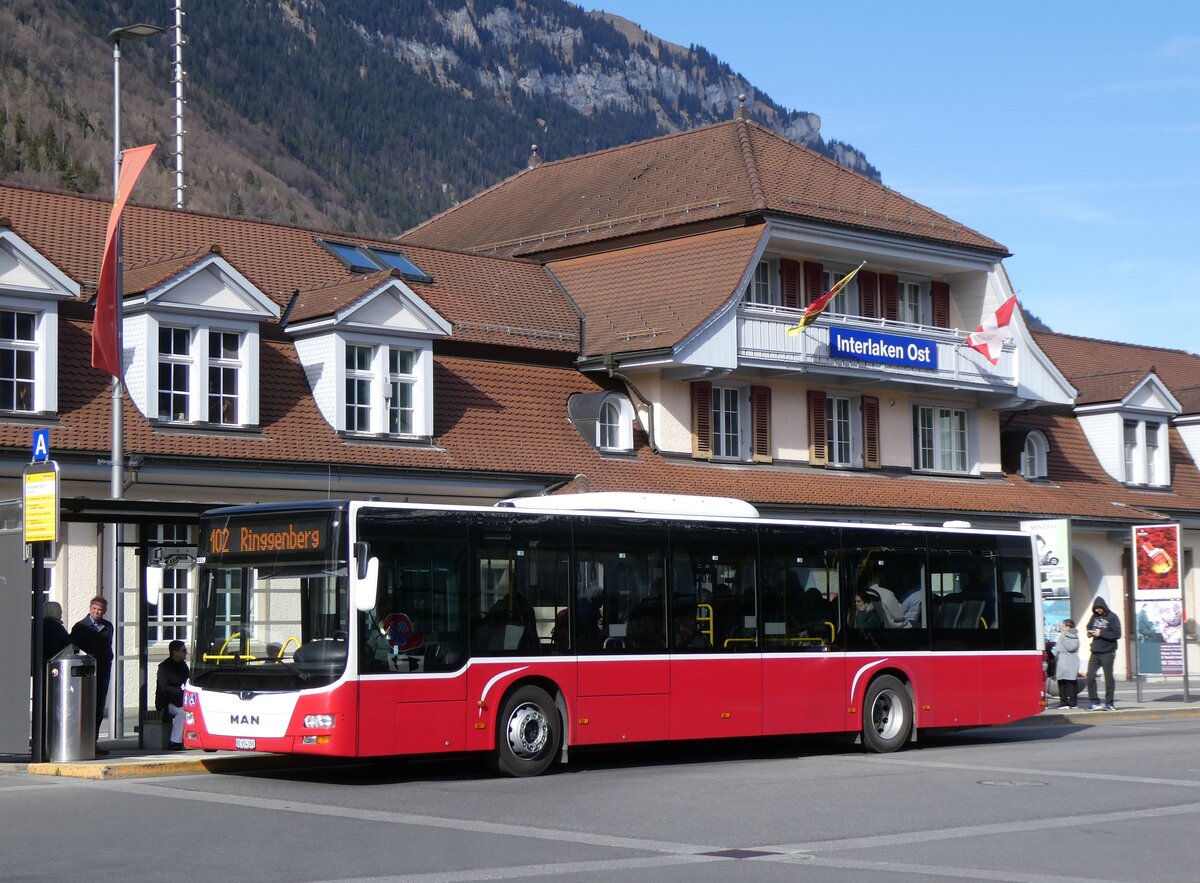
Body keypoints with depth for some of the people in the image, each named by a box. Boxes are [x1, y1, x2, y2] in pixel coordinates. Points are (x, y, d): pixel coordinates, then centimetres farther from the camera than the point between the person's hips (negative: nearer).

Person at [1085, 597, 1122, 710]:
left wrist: (1101, 633, -19)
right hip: (1095, 653, 5)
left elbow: (1117, 635, -12)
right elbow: (1089, 627, 25)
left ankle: (1109, 703, 8)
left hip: (1107, 653, -5)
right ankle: (1095, 702, 7)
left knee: (1108, 678, 2)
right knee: (1090, 677, -1)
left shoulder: (1112, 617, -6)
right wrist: (1089, 633, 2)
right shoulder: (1094, 617, 10)